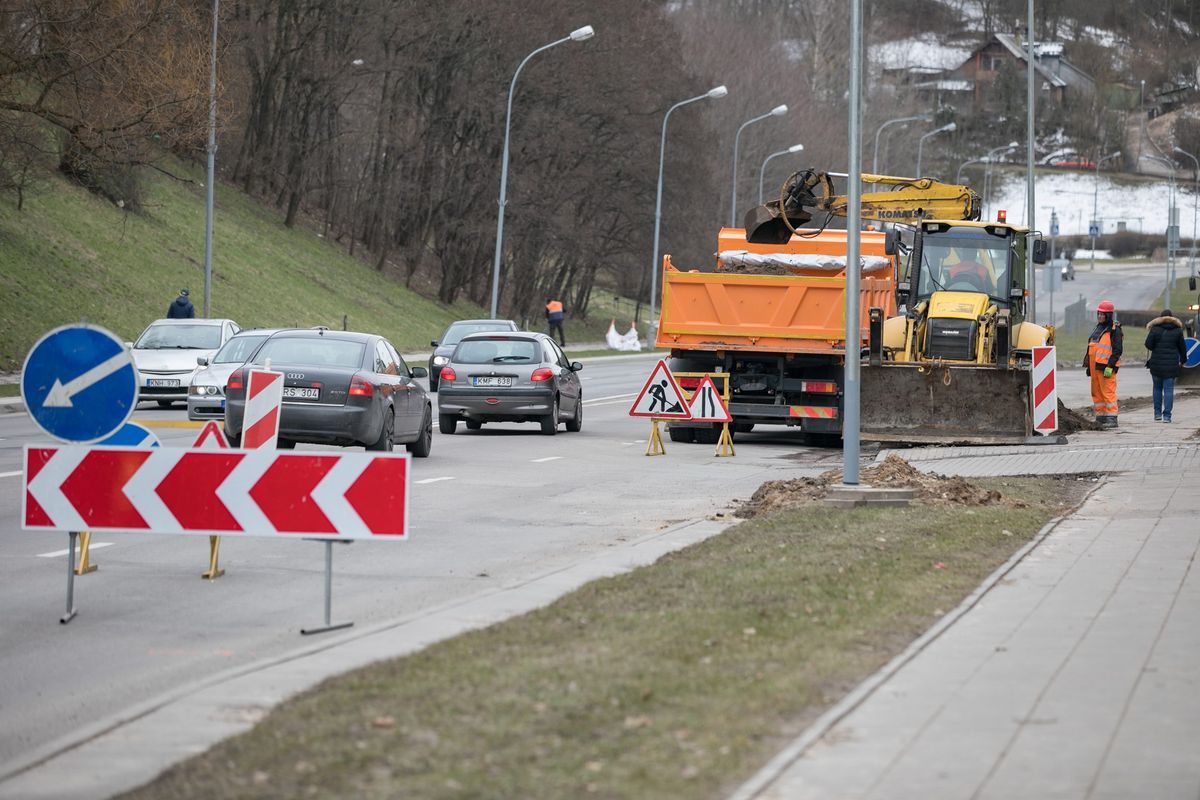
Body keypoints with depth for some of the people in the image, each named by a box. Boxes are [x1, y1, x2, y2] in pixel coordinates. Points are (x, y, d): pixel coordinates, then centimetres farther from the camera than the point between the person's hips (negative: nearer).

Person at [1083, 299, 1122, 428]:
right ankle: (1100, 418, 16)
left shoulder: (1114, 330, -8)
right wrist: (1088, 365, 25)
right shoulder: (1099, 328, 20)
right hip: (1095, 366, 9)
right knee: (1097, 393, 10)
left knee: (1108, 392, -11)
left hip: (1106, 367, -9)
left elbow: (1117, 350, -15)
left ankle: (1112, 419, -11)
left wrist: (1110, 366, -21)